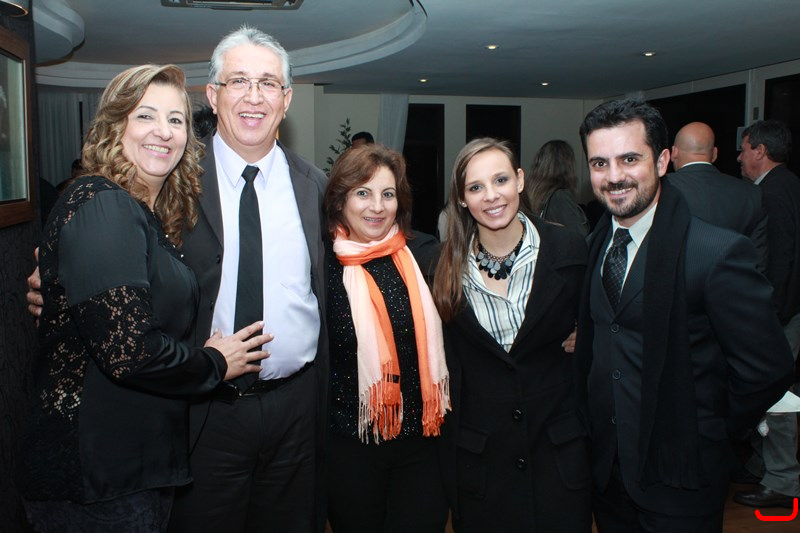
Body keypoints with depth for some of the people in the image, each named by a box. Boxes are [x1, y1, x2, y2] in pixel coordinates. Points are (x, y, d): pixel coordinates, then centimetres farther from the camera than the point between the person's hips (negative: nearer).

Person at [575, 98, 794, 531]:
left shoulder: (719, 253, -20)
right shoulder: (595, 243, 1)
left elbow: (767, 369, -16)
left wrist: (712, 432, -6)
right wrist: (592, 422, 7)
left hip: (679, 479, -5)